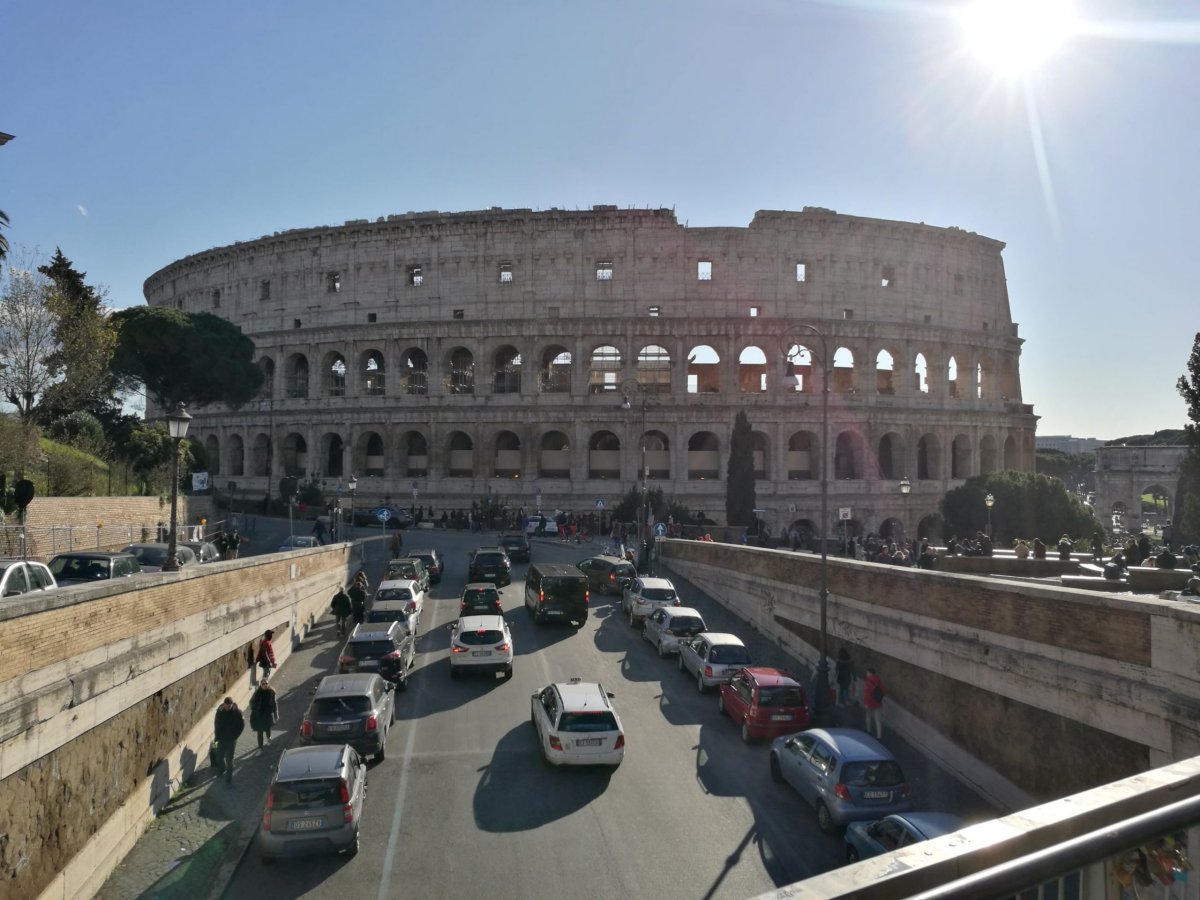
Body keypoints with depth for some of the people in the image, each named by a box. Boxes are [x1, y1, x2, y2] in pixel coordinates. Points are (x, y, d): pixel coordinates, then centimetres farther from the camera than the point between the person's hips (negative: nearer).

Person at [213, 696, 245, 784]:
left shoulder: (237, 712, -17)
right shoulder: (220, 711, -10)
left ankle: (229, 776, 11)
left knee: (229, 758, -1)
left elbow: (242, 725, -9)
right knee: (219, 756, 17)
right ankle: (223, 768, 47)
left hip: (231, 739, -4)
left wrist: (235, 736, -12)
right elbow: (216, 723, 3)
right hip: (221, 739, 4)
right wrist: (217, 736, -1)